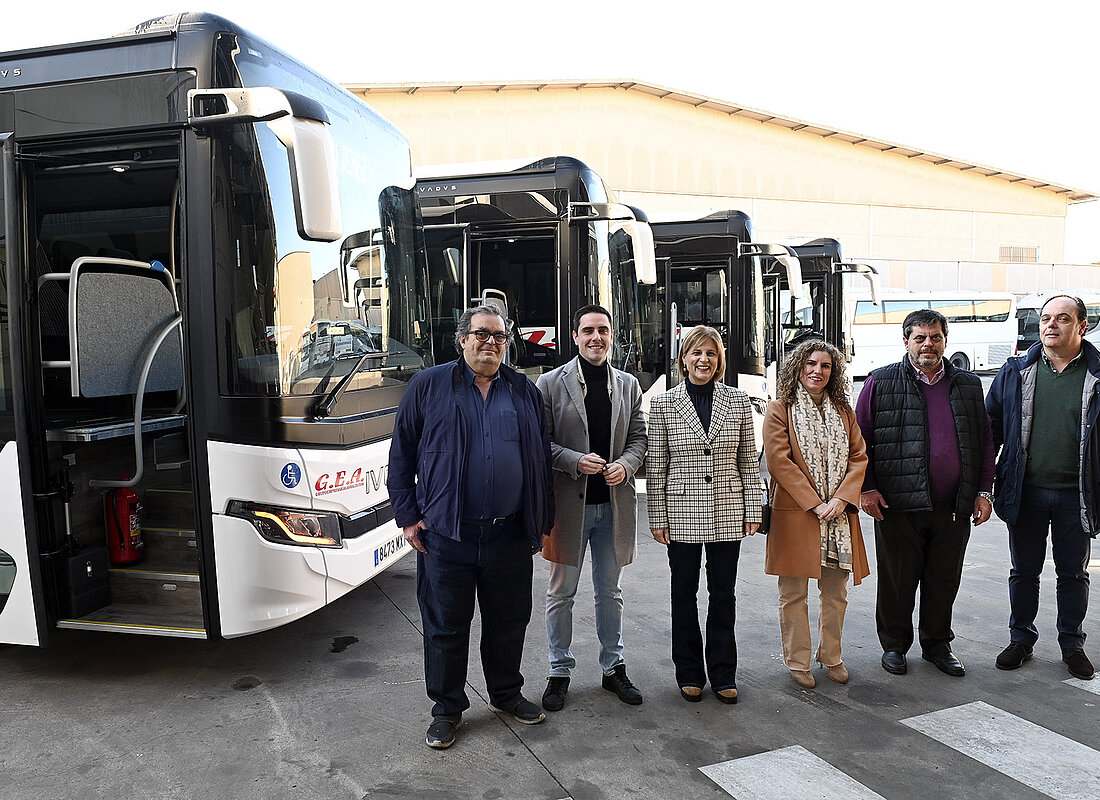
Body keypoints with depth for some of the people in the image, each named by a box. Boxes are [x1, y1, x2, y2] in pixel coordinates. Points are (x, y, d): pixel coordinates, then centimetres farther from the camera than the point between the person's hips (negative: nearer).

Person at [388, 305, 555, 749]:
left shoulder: (525, 391, 9)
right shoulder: (428, 386, 2)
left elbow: (542, 459, 13)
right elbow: (401, 455, 3)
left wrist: (541, 522, 10)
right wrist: (408, 516, -2)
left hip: (509, 534, 3)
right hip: (445, 534, -2)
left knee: (509, 621, 15)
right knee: (445, 626, 8)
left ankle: (506, 694, 37)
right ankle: (447, 709, 26)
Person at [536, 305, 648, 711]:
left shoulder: (628, 385, 8)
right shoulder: (551, 383, -3)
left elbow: (639, 438, 9)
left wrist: (625, 465, -11)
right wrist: (575, 461, -20)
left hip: (614, 503, 3)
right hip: (568, 503, -3)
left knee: (610, 592, 15)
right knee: (561, 592, 8)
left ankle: (613, 667, 30)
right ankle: (559, 671, 24)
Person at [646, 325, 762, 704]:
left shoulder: (738, 400, 2)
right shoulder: (663, 404, -2)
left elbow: (749, 460, 6)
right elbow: (655, 467, -1)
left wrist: (753, 510, 3)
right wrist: (657, 519, -3)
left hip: (727, 514, 1)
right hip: (682, 514, -1)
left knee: (723, 593, 10)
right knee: (684, 593, 10)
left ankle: (723, 674, 25)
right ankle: (689, 673, 25)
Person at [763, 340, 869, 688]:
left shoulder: (843, 411, 12)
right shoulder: (780, 410, -2)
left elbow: (859, 457, 8)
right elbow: (779, 461, -9)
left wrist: (841, 499, -8)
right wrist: (814, 504, -14)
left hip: (839, 514, 4)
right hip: (795, 514, -4)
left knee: (836, 592, 12)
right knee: (793, 593, 4)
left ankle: (831, 656, 28)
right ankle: (798, 662, 17)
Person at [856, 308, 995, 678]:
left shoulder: (969, 385, 12)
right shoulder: (881, 382, 1)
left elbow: (985, 442, 15)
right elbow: (860, 439, 1)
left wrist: (983, 491, 8)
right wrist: (866, 487, -6)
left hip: (954, 507, 3)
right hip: (898, 506, -3)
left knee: (945, 580, 13)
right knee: (897, 580, 6)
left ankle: (938, 645, 30)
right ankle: (893, 645, 24)